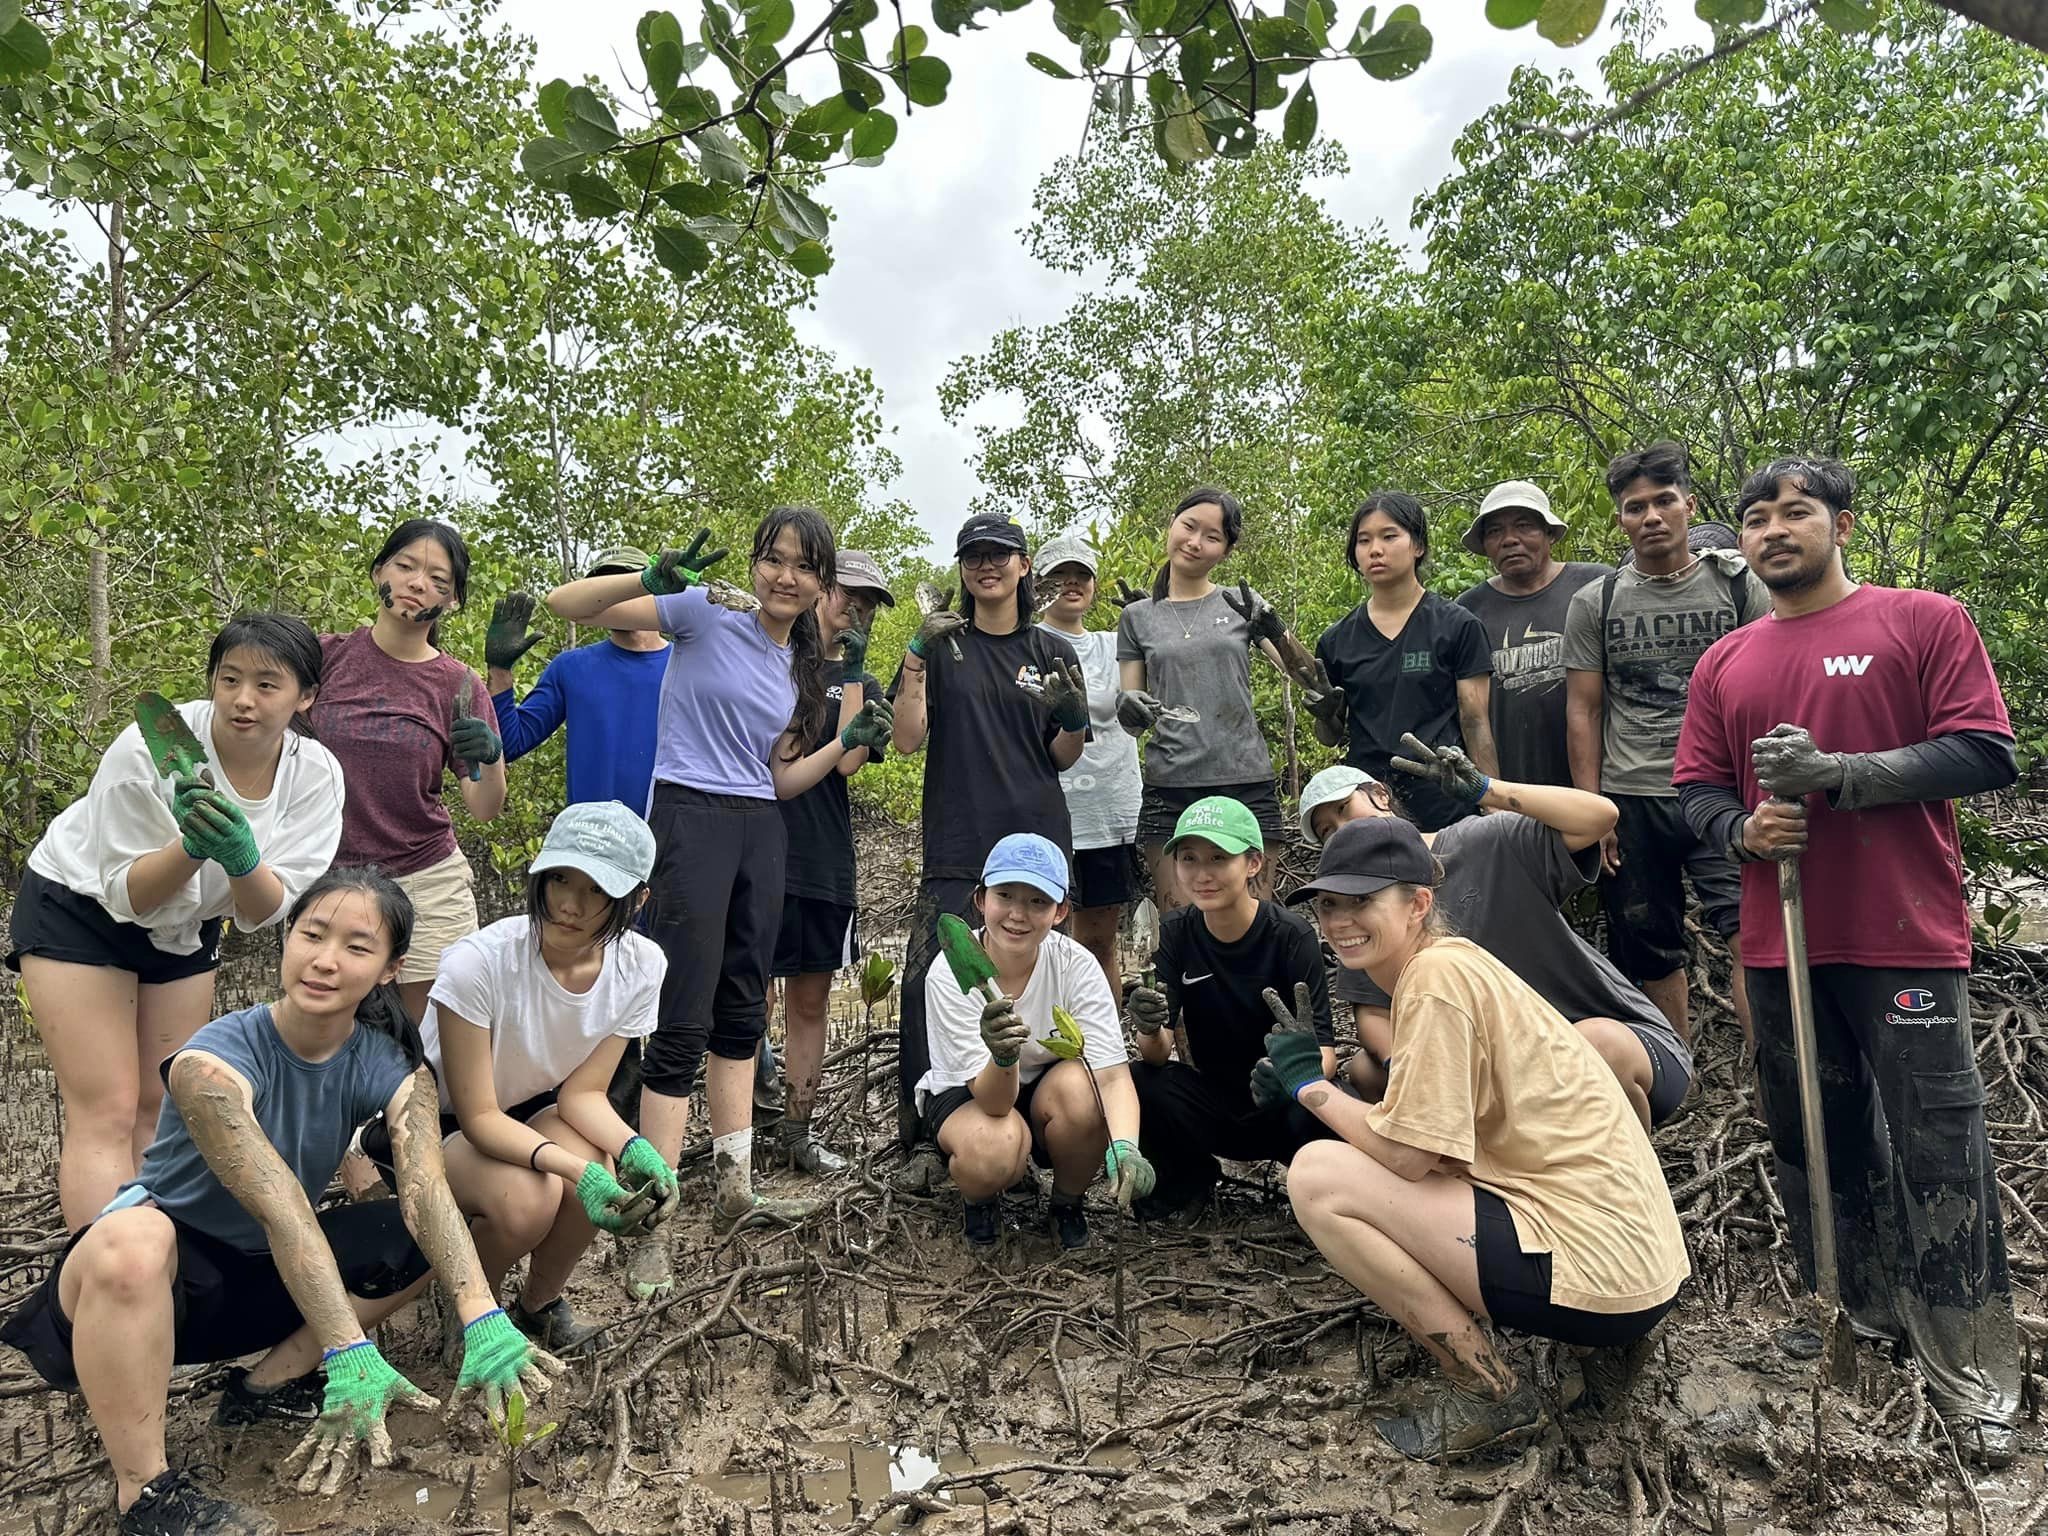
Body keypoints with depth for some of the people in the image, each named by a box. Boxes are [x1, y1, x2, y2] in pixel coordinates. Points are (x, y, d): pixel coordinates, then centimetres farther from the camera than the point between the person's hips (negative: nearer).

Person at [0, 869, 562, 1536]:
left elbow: (427, 1193, -25)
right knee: (133, 1237, -37)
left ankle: (269, 1383, 3)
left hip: (262, 1278, 5)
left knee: (421, 1238, -12)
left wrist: (483, 1322, -40)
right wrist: (350, 1355, -42)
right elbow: (281, 1211, -35)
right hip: (152, 1279, -5)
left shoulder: (393, 1071, -11)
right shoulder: (215, 1060, -24)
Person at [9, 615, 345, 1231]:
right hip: (80, 907, -4)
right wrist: (193, 846, -40)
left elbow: (265, 912, -19)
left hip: (184, 928, 4)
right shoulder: (151, 747, -29)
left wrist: (241, 856, -40)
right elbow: (126, 895, -21)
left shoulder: (316, 775, -19)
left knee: (164, 1107, 8)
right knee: (108, 1113, -11)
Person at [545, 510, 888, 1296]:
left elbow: (779, 779, 15)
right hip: (690, 818, -7)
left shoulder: (801, 666, 13)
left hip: (760, 832, 7)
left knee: (742, 1016, 14)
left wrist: (848, 741, 2)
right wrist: (652, 579, -26)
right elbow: (567, 605, -10)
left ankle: (735, 1192, 27)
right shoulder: (708, 613, -5)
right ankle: (652, 1224, 0)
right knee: (684, 1025, -9)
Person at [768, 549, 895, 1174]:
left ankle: (795, 1132, 19)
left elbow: (849, 760, -6)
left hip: (825, 862, 3)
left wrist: (852, 671, -6)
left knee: (810, 1003, 8)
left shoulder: (861, 684, 13)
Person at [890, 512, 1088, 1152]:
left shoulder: (1053, 652, 11)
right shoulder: (942, 645, 8)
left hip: (1036, 841, 1)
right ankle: (917, 1135, 3)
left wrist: (1075, 718, -8)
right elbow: (908, 739, -1)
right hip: (956, 845, -1)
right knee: (927, 986, -9)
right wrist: (916, 657, -12)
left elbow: (1064, 758, 13)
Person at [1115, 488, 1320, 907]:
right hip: (1170, 789, 1)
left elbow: (1310, 680, 1)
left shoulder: (1242, 605, 9)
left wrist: (1275, 632, -17)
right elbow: (1133, 723, 11)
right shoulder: (1138, 617, 11)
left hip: (1247, 783, 0)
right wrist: (1128, 708, -12)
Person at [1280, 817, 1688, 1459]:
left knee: (1318, 1175, -12)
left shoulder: (1437, 973, -15)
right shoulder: (1453, 963, 13)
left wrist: (1308, 1080, -1)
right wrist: (1301, 1082, 6)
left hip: (1597, 1261, -10)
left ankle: (1491, 1391, -2)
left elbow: (1405, 1154, -15)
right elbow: (1420, 1130, 14)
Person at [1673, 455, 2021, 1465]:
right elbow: (1697, 790, 12)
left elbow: (1986, 755, -7)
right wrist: (1743, 831, -10)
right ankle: (1853, 1311, 31)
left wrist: (1838, 773, -18)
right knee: (1814, 1139, 13)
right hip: (1782, 939, 4)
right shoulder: (1725, 666, 12)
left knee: (1939, 1148, -1)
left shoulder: (1926, 622, 1)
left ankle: (1969, 1374, 12)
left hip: (1907, 938, -4)